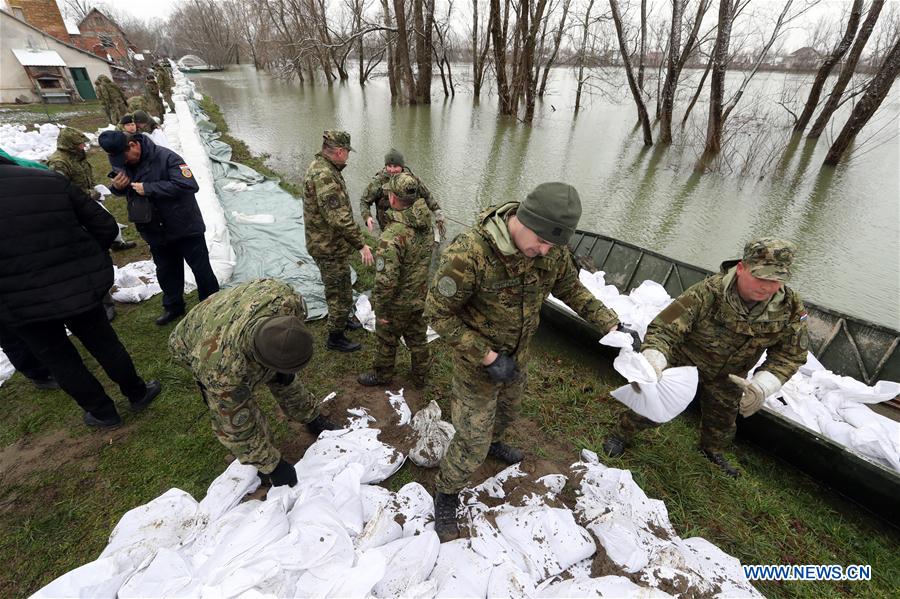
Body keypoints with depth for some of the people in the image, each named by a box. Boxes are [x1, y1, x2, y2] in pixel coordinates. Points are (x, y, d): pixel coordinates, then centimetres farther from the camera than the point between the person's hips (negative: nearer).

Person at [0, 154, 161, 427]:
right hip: (81, 285, 2)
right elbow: (106, 226, -2)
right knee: (103, 341, 20)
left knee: (58, 358, 17)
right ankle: (137, 394, 33)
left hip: (23, 302, -2)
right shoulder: (53, 180, -5)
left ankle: (103, 413, 29)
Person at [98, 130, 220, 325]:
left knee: (201, 269, 4)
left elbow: (189, 185, -31)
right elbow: (123, 190, 15)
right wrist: (116, 187, -11)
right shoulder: (119, 161, 1)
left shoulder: (166, 157, -21)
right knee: (166, 272, 19)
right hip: (155, 231, 6)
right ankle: (173, 306, 37)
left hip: (186, 227, -6)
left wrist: (148, 188, -27)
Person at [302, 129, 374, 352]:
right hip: (330, 247, -10)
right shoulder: (324, 175, -27)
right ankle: (335, 338, 20)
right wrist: (361, 244, -30)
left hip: (329, 243, 10)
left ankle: (341, 318, 48)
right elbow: (338, 217, -33)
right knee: (340, 294, 4)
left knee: (340, 288, 27)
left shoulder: (320, 167, 8)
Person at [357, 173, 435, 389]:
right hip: (420, 297, 7)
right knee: (418, 337, 23)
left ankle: (382, 375, 40)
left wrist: (381, 310, -16)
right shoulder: (426, 224, -7)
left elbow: (386, 280, -29)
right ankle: (420, 375, 41)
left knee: (387, 340, 17)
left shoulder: (392, 236, -32)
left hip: (398, 302, -7)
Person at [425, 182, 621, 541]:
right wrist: (486, 356, -26)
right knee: (472, 443, 4)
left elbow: (570, 288, 3)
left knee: (507, 410, 32)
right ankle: (446, 497, 33)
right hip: (477, 358, -6)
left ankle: (493, 442, 65)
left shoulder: (552, 249, -16)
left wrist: (611, 324, -5)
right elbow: (438, 313, -25)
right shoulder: (468, 253, -35)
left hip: (518, 354, 6)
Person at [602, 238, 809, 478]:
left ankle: (713, 451, 58)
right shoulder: (708, 293, -38)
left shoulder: (791, 308, -22)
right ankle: (621, 435, 33)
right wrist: (653, 363, -56)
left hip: (727, 378, 5)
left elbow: (791, 354, -10)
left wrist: (762, 386, -27)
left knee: (723, 419, 25)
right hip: (682, 362, -4)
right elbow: (663, 328, -39)